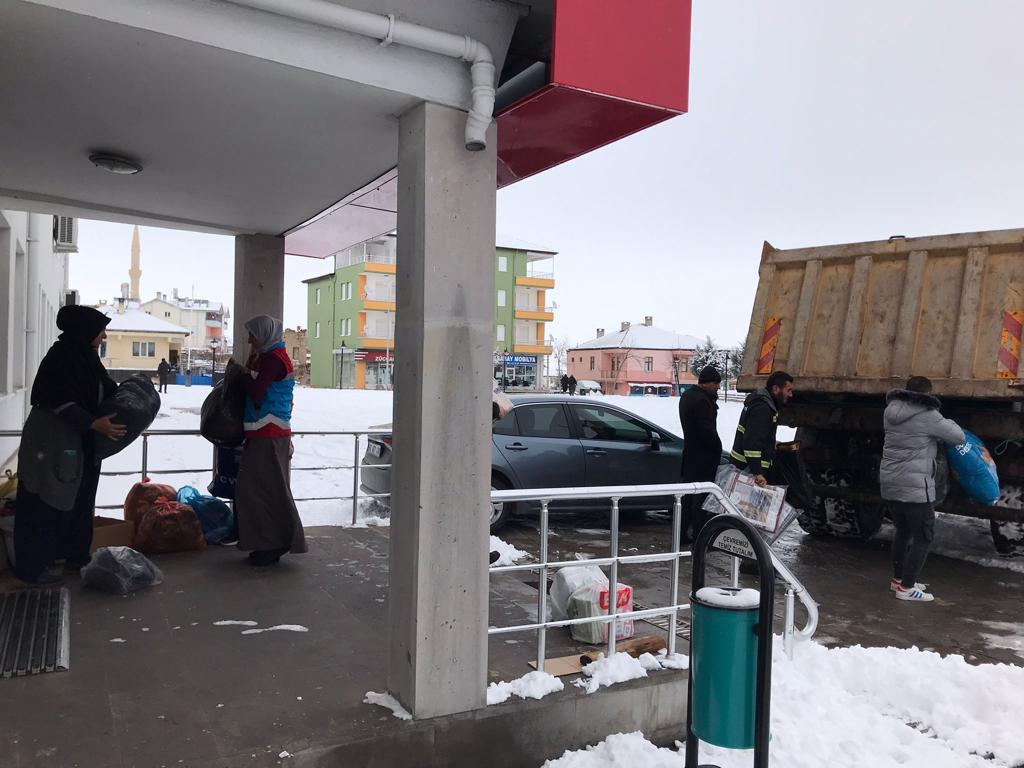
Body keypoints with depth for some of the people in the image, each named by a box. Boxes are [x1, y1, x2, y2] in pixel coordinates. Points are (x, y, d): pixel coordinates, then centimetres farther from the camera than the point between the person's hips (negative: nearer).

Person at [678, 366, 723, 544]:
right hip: (703, 456, -10)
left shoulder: (687, 396, 13)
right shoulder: (701, 400, -19)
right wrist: (718, 448, -5)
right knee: (701, 497, -3)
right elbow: (708, 430, -21)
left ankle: (682, 534, 18)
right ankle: (699, 537, 3)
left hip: (690, 453, 10)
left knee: (688, 495, 14)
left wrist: (712, 399, 1)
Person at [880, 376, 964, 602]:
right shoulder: (927, 416, -14)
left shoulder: (891, 412, 6)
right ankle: (906, 588, 5)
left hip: (890, 483, 7)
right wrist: (947, 422, 15)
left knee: (903, 532, 21)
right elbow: (959, 437, -5)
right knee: (923, 537, 4)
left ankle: (898, 579, 31)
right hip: (915, 486, -7)